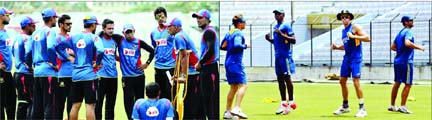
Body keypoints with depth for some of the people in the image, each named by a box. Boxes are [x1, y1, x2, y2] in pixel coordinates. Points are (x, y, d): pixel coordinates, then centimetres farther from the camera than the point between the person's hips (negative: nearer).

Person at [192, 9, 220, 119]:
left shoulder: (209, 31, -12)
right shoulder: (206, 32, 18)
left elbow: (210, 50, -22)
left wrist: (200, 63, -13)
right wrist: (200, 64, 14)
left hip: (210, 69, -10)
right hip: (205, 69, 10)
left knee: (211, 97, -9)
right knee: (205, 97, 13)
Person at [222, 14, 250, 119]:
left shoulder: (229, 33, 16)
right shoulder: (238, 33, -10)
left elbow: (222, 46, 20)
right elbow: (237, 45, -26)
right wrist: (245, 46, -10)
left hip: (228, 62, 9)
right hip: (236, 62, -9)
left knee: (233, 87, 14)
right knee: (242, 85, -12)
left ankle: (228, 111, 14)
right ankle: (237, 108, -25)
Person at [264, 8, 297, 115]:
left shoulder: (286, 26, -7)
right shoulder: (275, 27, 18)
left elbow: (293, 40, -15)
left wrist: (281, 34, -23)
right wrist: (269, 39, 9)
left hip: (286, 56, -8)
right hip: (277, 56, 8)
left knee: (287, 78, -8)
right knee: (280, 79, 8)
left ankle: (291, 102, -3)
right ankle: (283, 103, 13)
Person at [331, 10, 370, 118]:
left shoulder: (355, 27, -7)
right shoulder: (343, 30, 15)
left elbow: (367, 38, -15)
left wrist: (354, 36, -23)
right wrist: (337, 47, 8)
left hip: (355, 58, -8)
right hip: (346, 58, 8)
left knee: (356, 82, -12)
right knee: (342, 81, 10)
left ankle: (362, 108, -8)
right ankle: (345, 106, 24)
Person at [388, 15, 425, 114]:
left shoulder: (400, 33, 17)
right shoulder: (408, 32, -10)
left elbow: (393, 47, 21)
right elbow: (407, 43, -29)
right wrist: (418, 47, -19)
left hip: (398, 61, 9)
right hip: (406, 61, -9)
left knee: (397, 83, 15)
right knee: (408, 84, -3)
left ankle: (392, 106, 19)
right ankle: (402, 107, -6)